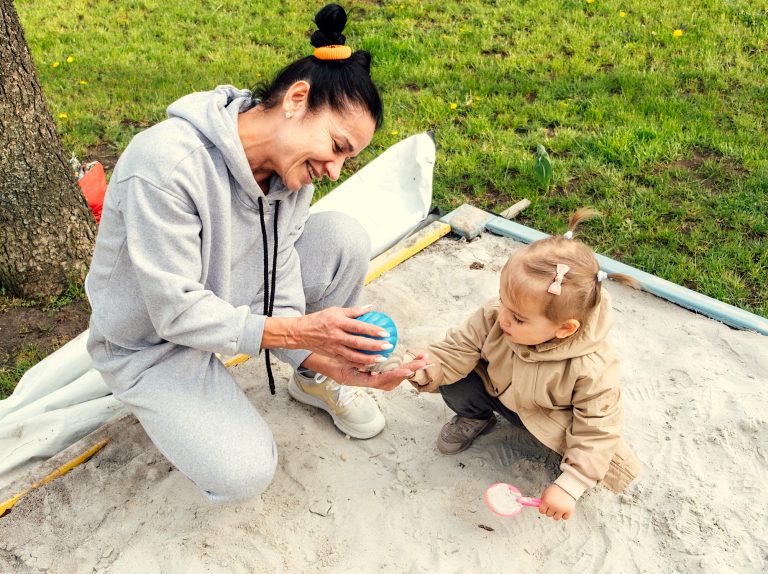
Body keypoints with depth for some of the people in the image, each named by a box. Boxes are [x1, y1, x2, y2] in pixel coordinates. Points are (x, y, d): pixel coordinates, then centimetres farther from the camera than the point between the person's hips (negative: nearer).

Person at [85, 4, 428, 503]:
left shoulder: (290, 167, -12)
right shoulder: (167, 165, -34)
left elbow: (279, 288, -12)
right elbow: (177, 312, -31)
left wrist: (324, 358, -26)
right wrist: (298, 330, -36)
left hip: (226, 297, 6)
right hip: (152, 341, -5)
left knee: (345, 238, -13)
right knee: (244, 475, -21)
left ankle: (315, 380, 7)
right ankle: (177, 405, 11)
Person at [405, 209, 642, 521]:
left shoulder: (592, 369, -38)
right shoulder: (492, 317, -32)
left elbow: (597, 432, -28)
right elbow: (455, 352, -24)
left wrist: (571, 485, -30)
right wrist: (423, 368, -45)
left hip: (550, 419, -2)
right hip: (497, 390, 3)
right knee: (454, 383, -21)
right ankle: (475, 417, 15)